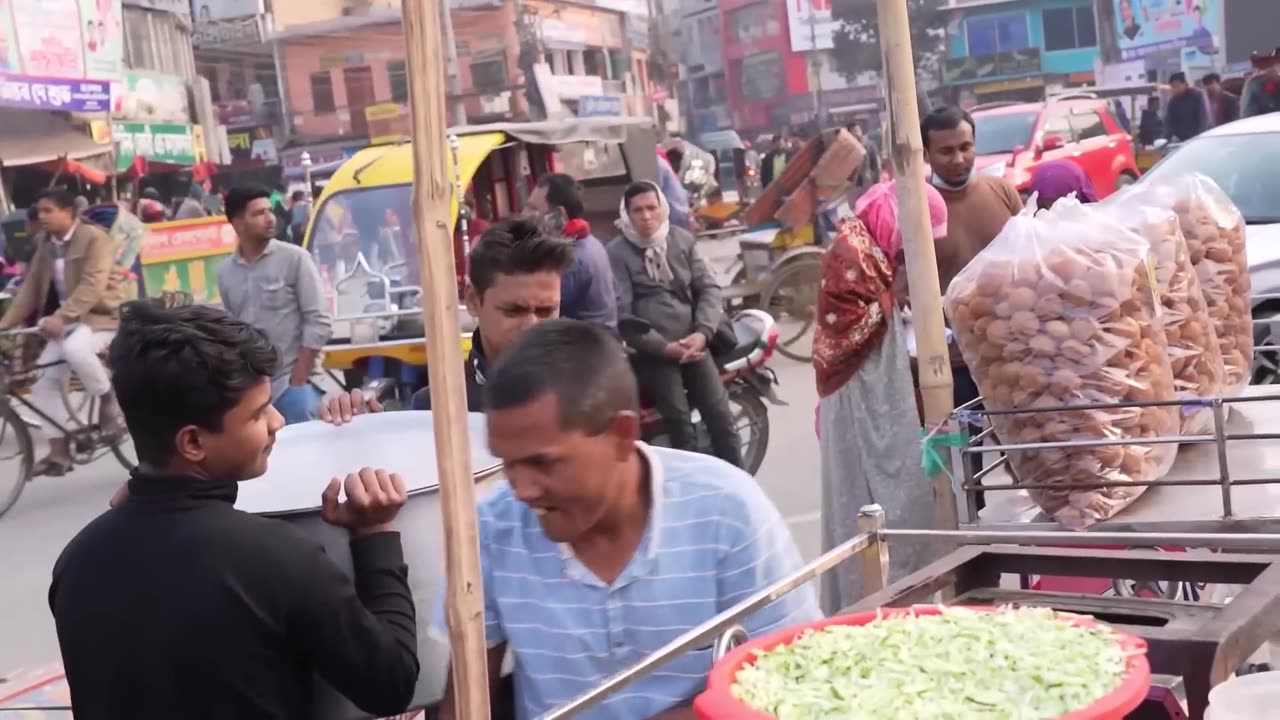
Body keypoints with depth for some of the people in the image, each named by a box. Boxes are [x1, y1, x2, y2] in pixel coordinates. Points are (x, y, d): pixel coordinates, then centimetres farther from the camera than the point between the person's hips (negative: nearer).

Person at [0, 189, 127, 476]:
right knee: (44, 380, -3)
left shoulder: (94, 238, -16)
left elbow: (92, 285, -27)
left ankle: (110, 404, -13)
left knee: (76, 349, -38)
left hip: (101, 315, -7)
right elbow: (31, 286, 6)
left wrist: (60, 316, -37)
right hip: (65, 321, 7)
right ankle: (59, 455, 5)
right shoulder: (45, 242, 6)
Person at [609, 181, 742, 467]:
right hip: (652, 351, -4)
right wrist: (664, 347, -15)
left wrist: (702, 333, -10)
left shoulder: (682, 239, 10)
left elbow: (708, 287, 7)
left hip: (691, 344, 4)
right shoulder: (616, 253, -4)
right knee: (680, 423, -12)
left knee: (720, 416, -1)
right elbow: (622, 315, -10)